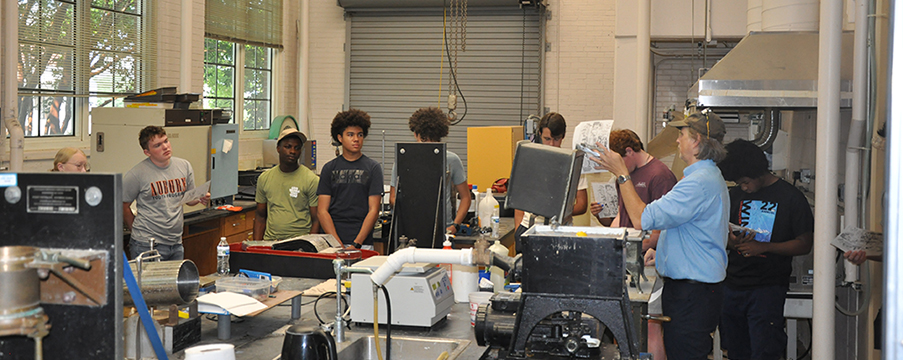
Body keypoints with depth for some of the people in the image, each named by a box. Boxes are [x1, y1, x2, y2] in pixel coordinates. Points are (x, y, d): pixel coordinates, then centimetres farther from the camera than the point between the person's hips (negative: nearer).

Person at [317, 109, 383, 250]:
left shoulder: (373, 168, 6)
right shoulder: (329, 168, 10)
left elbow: (373, 210, 0)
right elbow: (322, 210, 4)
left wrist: (356, 244, -10)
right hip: (331, 242, 1)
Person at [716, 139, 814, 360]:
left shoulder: (791, 198, -3)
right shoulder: (736, 195, 12)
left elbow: (804, 244, -5)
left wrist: (763, 247, -16)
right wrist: (731, 241, -5)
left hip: (768, 287, -5)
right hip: (733, 284, 5)